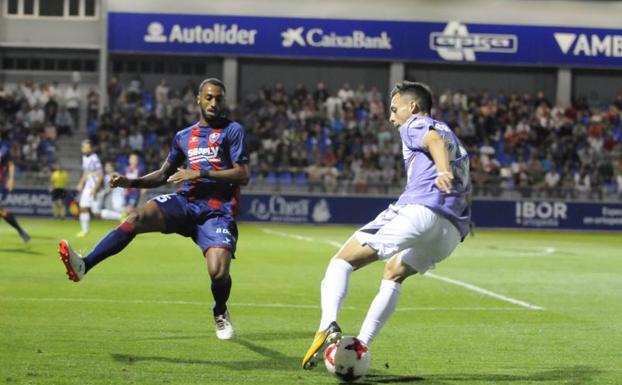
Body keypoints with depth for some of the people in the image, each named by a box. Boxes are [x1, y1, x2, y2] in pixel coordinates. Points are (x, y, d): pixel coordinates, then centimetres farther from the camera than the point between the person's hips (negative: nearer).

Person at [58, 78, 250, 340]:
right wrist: (131, 182, 11)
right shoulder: (184, 136, 20)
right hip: (186, 201, 4)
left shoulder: (232, 130, 4)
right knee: (138, 217, -27)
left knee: (218, 272, -23)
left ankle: (220, 313, 14)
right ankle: (83, 265, -38)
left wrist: (201, 173, -12)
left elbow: (244, 175, -6)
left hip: (218, 209, -4)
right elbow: (164, 175, 29)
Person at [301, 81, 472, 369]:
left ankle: (328, 326, -26)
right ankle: (361, 346, 22)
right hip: (453, 231, 8)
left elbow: (435, 140, -12)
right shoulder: (453, 138, 36)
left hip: (419, 211, -8)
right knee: (394, 273, 30)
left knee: (343, 260, -3)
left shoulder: (415, 125, 12)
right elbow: (465, 191, 34)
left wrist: (443, 172, -30)